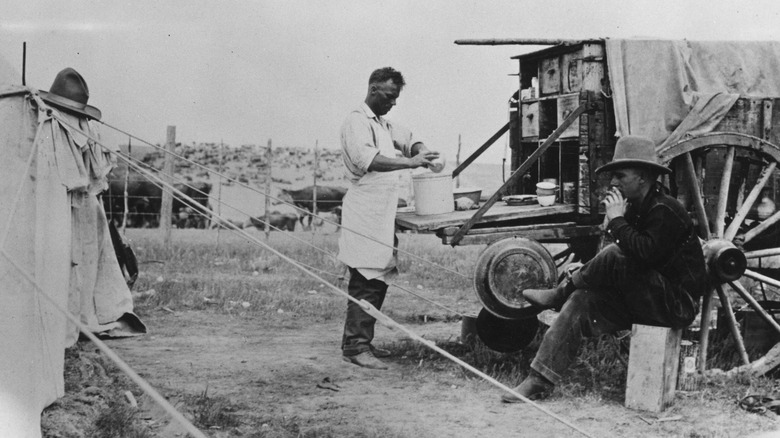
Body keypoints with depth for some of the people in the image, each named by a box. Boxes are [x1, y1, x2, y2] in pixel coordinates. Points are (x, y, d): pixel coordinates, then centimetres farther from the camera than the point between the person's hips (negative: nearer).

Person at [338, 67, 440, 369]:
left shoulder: (383, 124, 21)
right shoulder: (356, 122, -9)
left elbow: (407, 139, 24)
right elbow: (366, 159, -25)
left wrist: (422, 152, 0)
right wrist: (409, 163, -32)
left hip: (382, 216, 9)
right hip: (365, 216, -9)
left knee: (377, 281, 10)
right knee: (366, 282, -11)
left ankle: (359, 341, 16)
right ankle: (356, 346, -9)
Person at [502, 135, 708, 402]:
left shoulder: (665, 211, -18)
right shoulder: (636, 208, 11)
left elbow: (646, 254, -34)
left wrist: (617, 221, -23)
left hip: (679, 303, -9)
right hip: (646, 300, 9)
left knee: (616, 255, -28)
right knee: (581, 300, -6)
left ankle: (559, 294, -5)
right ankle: (540, 379, -9)